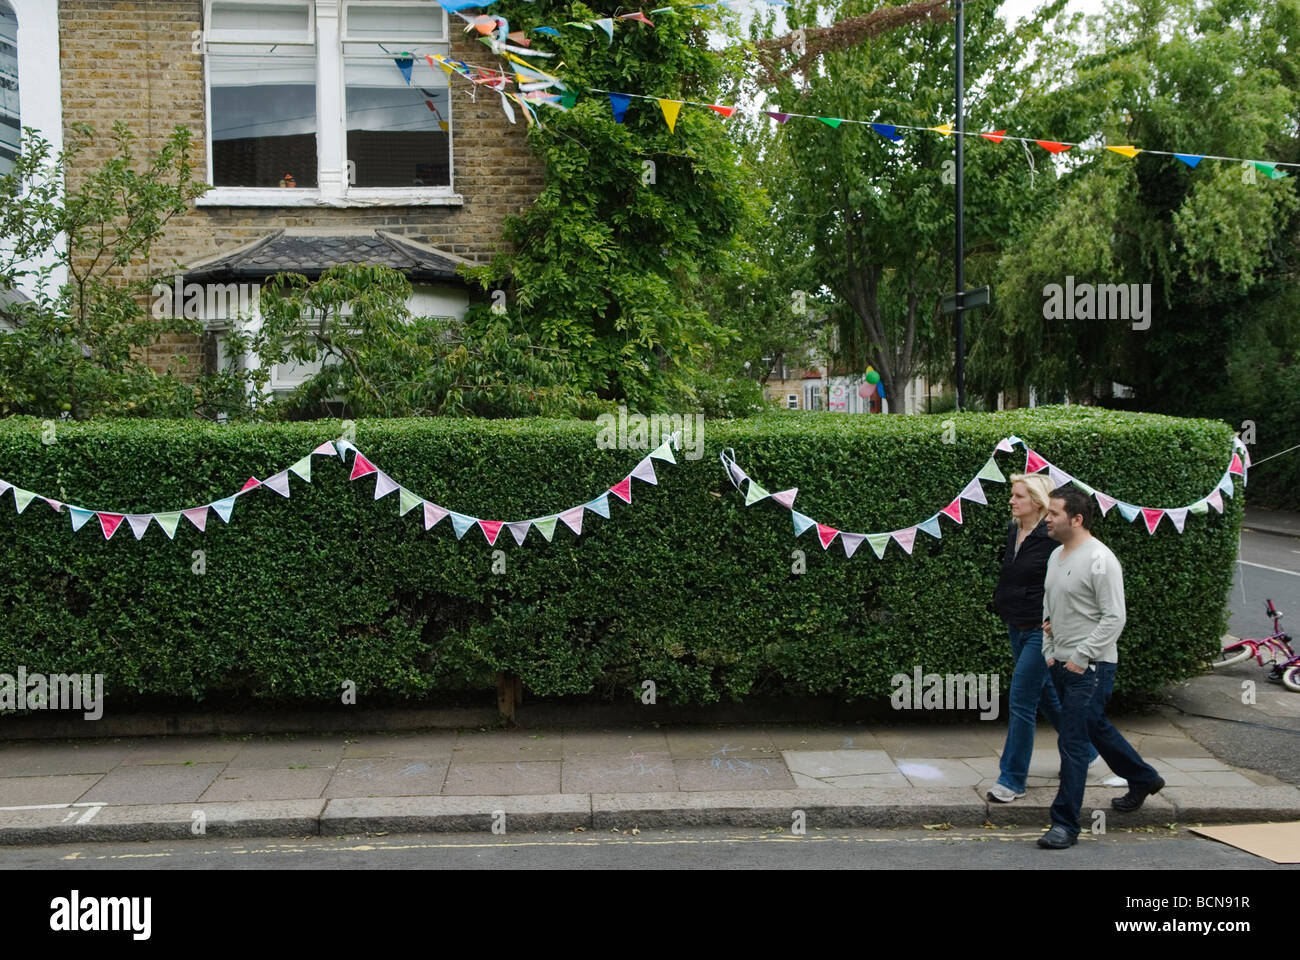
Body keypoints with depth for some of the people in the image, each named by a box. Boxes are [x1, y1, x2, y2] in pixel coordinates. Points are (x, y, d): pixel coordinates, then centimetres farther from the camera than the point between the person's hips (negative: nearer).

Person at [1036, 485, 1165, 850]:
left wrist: (1080, 658, -19)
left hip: (1090, 668, -9)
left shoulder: (1100, 560, -17)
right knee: (1096, 728, 23)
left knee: (1072, 743, -9)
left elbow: (1114, 618, -19)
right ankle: (1143, 779, 44)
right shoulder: (1056, 555, 10)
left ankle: (1065, 825, -2)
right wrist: (1049, 652, 13)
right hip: (1061, 664, 9)